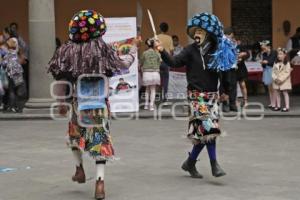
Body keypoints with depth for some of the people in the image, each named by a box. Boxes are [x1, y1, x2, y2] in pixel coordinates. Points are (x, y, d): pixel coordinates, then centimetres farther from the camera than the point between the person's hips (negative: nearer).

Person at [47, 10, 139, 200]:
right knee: (100, 140, 4)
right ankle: (100, 181, -6)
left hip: (79, 104, 1)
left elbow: (62, 79, -4)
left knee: (75, 135, 27)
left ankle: (80, 169, 34)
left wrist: (62, 102, 8)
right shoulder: (104, 49, -10)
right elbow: (125, 63, 4)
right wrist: (134, 47, 21)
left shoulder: (69, 51, -9)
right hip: (100, 104, -1)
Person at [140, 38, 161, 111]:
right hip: (155, 73, 0)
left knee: (147, 90, 15)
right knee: (153, 90, 6)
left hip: (146, 73, 0)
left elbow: (141, 63, 3)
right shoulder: (157, 53, -2)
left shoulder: (144, 53, -4)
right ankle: (151, 106, 3)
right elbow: (159, 63, 7)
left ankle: (146, 105, 16)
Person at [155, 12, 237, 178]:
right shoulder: (191, 50, -5)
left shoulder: (216, 51, 4)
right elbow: (174, 62, -15)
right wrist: (163, 52, -30)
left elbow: (223, 70, 15)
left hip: (212, 95, 4)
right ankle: (214, 165, -6)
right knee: (208, 127, -12)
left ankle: (190, 163, 19)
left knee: (203, 132, 5)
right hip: (197, 95, -4)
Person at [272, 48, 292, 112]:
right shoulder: (276, 63, 7)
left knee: (285, 93, -2)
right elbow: (273, 72, 5)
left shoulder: (287, 63, -9)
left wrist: (281, 79, -21)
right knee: (277, 93, 9)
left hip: (284, 81, -6)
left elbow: (287, 73, -15)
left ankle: (287, 107, 0)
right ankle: (278, 105, 19)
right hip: (276, 81, 6)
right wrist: (275, 78, -12)